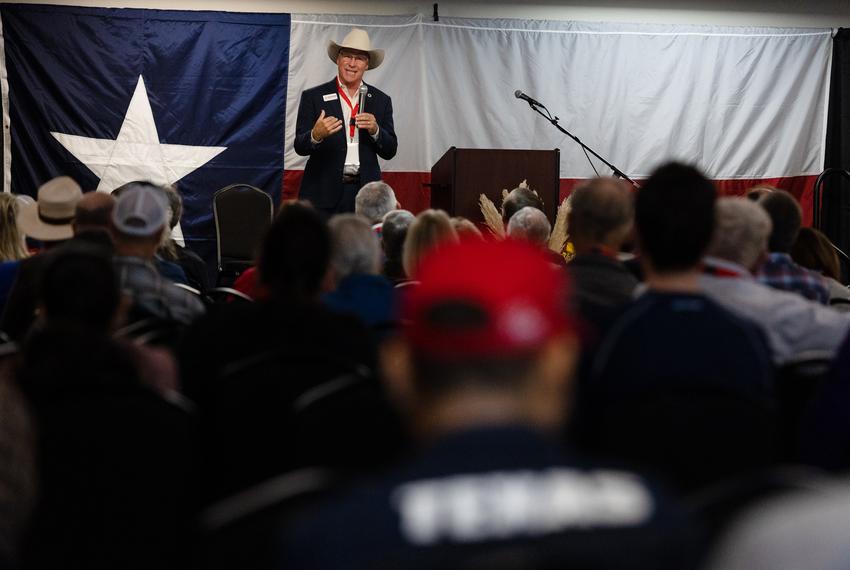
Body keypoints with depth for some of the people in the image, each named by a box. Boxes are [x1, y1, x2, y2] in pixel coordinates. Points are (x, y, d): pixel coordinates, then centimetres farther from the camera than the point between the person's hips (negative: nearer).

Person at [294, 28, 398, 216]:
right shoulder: (313, 97, 3)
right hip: (324, 192, -2)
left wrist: (375, 130, -11)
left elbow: (389, 151, 9)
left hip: (365, 193, 2)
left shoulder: (381, 100, 11)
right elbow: (300, 147, -2)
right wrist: (316, 135, -23)